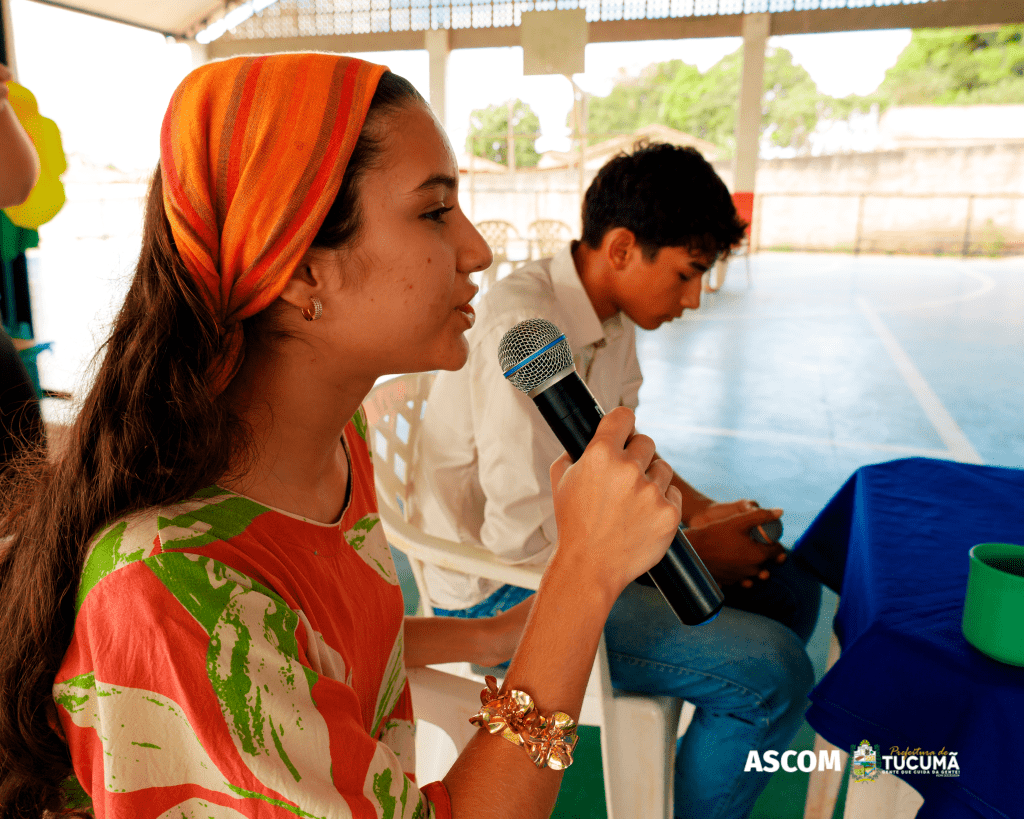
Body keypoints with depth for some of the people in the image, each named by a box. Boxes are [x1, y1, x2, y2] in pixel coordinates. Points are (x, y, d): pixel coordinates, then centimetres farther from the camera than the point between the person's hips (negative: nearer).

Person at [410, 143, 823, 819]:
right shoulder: (524, 330, -28)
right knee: (774, 673, -20)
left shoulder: (613, 314, 2)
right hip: (503, 591, -9)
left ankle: (737, 752, 31)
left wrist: (703, 510, -2)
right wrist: (692, 550, -18)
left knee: (790, 589, 10)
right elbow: (526, 539, -29)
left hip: (579, 538, 9)